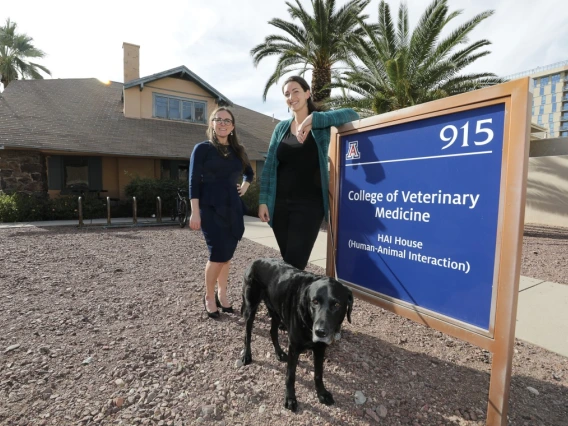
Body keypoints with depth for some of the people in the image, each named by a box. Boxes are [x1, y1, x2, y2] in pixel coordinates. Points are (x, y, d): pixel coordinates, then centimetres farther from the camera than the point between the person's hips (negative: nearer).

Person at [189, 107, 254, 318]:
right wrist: (195, 212, -13)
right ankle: (209, 297, 14)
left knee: (227, 254, 8)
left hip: (233, 208, 5)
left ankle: (222, 294, 24)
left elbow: (249, 173, 30)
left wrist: (244, 187, 10)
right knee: (218, 254, -9)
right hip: (210, 208, -5)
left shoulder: (239, 150, 12)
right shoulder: (202, 148, -1)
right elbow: (194, 181, -6)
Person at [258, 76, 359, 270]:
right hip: (280, 203, 4)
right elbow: (269, 166, 8)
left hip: (309, 204, -3)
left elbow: (352, 115, -16)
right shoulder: (281, 127, 10)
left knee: (295, 262, -4)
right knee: (287, 260, 12)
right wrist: (263, 200, 1)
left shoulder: (321, 124, 0)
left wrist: (313, 119, -24)